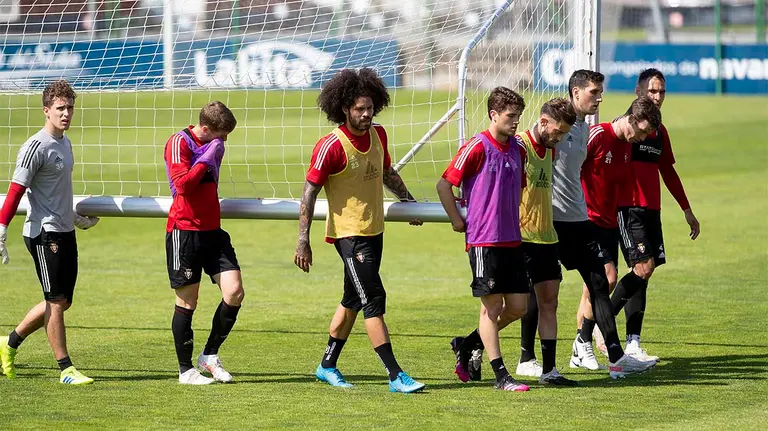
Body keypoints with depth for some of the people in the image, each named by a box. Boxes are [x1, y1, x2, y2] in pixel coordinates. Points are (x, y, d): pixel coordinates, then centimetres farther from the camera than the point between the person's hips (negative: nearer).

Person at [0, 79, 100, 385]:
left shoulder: (65, 143, 13)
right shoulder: (36, 147, -13)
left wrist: (76, 219, 37)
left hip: (64, 232, 9)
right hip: (44, 233, -9)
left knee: (62, 301, 12)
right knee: (56, 301, -4)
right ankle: (65, 368, 2)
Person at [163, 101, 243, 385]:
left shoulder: (214, 146, 15)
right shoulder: (179, 142, -9)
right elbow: (182, 184, -22)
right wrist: (206, 159, -17)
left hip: (212, 230, 7)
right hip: (184, 231, -7)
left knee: (234, 292, -5)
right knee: (187, 303, -1)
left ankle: (210, 355, 11)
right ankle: (186, 370, 10)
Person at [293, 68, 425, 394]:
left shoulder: (378, 135, 5)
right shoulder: (331, 146, -17)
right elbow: (310, 191, -15)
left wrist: (408, 199, 27)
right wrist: (303, 241, -18)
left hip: (374, 230, 8)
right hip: (349, 233, -8)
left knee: (353, 300, 16)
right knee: (374, 300, -11)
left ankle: (327, 366, 29)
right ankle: (395, 376, -11)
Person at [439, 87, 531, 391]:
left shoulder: (518, 149, 10)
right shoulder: (477, 147, -10)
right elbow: (444, 185, -8)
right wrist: (458, 221, -5)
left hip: (512, 240, 7)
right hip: (483, 240, -7)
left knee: (518, 306, 4)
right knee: (492, 306, -3)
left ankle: (467, 344, 23)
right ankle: (501, 375, 2)